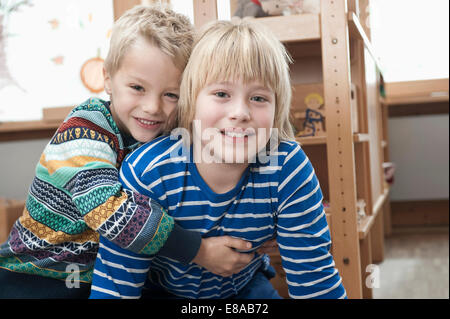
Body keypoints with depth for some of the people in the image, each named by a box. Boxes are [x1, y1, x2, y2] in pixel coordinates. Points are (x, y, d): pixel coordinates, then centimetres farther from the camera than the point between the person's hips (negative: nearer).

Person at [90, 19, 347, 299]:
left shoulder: (288, 170, -24)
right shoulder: (145, 173, -28)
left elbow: (314, 277, -17)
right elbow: (114, 285, -23)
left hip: (245, 286, 4)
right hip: (161, 290, -4)